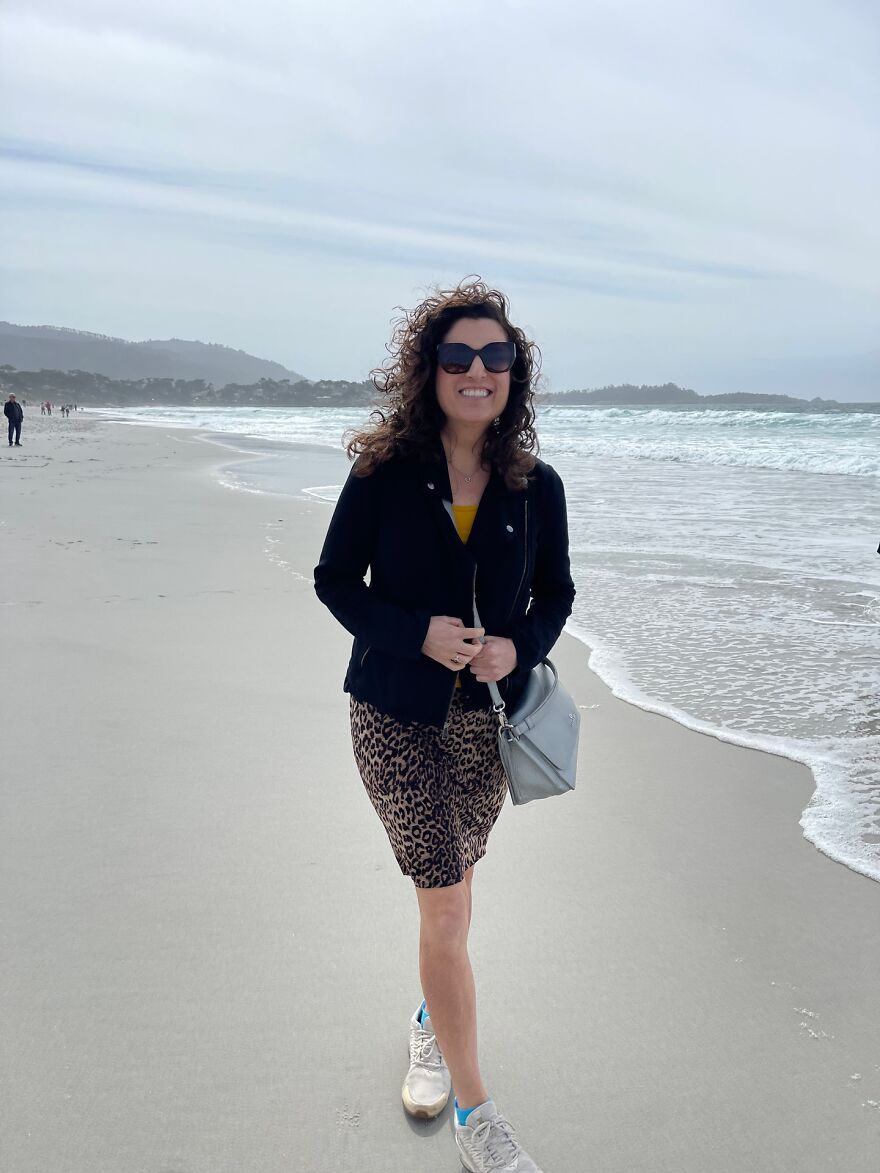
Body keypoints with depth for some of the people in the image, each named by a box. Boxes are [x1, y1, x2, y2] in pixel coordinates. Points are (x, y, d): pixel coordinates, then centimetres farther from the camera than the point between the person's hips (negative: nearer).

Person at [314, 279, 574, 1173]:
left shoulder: (536, 487, -3)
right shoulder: (383, 472, -9)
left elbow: (556, 592, 8)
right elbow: (334, 580, -3)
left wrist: (520, 646, -13)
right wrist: (417, 633, -18)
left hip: (488, 715, 3)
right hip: (397, 714, -3)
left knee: (452, 884, 19)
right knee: (445, 902, -1)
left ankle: (432, 1019, 48)